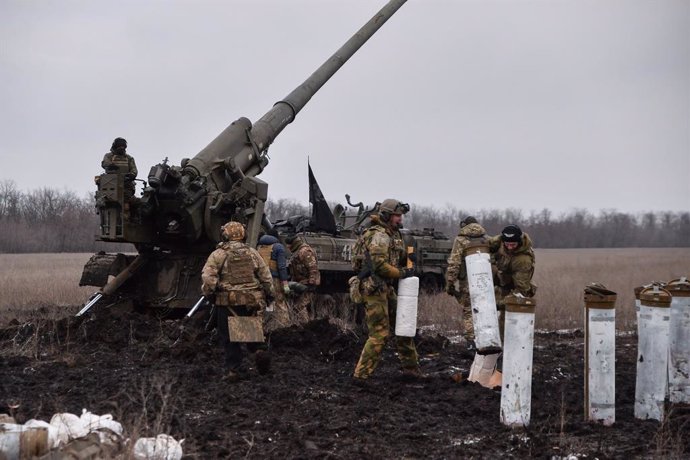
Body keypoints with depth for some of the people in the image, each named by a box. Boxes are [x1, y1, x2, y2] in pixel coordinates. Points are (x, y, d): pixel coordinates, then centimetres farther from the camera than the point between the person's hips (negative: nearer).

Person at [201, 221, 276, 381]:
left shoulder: (218, 255, -2)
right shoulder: (252, 253, 8)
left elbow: (208, 277, -12)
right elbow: (266, 276, 9)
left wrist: (209, 294, 1)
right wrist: (269, 295, 18)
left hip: (228, 302, -3)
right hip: (252, 300, 3)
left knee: (229, 337, 5)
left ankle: (235, 369, 4)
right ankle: (259, 350, -4)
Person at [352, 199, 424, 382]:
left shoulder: (394, 234, 15)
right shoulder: (379, 236, -16)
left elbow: (400, 259, 28)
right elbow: (380, 266, -23)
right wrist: (403, 273, -14)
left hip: (387, 288, 10)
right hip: (375, 289, -10)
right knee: (380, 333, -8)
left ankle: (410, 367, 24)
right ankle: (360, 375, -2)